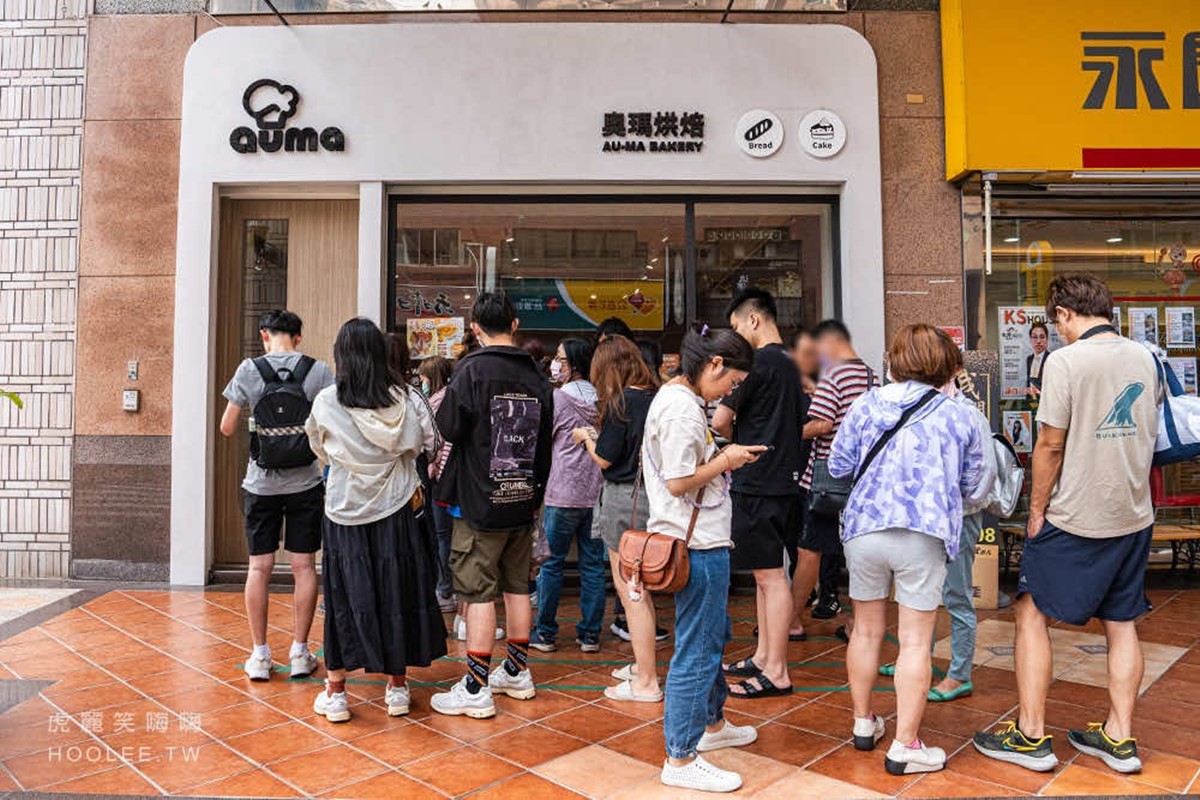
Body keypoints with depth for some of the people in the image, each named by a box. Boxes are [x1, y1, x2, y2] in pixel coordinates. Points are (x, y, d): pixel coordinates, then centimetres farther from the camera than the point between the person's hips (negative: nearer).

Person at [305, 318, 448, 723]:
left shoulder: (327, 402, -10)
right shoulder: (402, 399, -7)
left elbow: (320, 450, 6)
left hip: (345, 511, -1)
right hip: (396, 510, 1)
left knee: (345, 595, 9)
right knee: (396, 591, 11)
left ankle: (335, 691, 18)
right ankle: (397, 686, 21)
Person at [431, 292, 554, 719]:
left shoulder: (473, 368, -13)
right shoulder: (536, 375, 5)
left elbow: (449, 428, -12)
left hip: (481, 503, -6)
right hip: (522, 500, 6)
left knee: (478, 592, 0)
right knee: (517, 586, 15)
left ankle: (476, 689, 7)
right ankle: (518, 672, 28)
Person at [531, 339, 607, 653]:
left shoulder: (558, 397, -7)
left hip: (564, 493, -5)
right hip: (596, 492, 5)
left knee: (552, 562, 6)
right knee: (593, 563, 9)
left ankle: (545, 633, 13)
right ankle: (590, 634, 15)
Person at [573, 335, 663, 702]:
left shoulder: (621, 401, -15)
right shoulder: (654, 397, 7)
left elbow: (605, 458, -13)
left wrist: (586, 437, 5)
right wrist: (599, 436, 13)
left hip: (625, 498, -8)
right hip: (650, 494, 8)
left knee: (629, 590, 1)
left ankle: (646, 683, 8)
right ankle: (643, 664, 33)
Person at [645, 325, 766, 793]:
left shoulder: (672, 397, 12)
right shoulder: (685, 408, -20)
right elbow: (678, 482, -23)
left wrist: (722, 455, 10)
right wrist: (725, 460, -11)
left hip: (698, 540, 11)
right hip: (699, 545, -11)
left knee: (714, 633, 24)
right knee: (696, 650, -1)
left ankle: (711, 724, 42)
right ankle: (681, 760, 12)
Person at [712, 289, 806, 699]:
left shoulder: (758, 362, -14)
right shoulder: (790, 363, 14)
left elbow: (719, 420, -16)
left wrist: (735, 438, 5)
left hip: (759, 483, -10)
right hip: (784, 477, 10)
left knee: (771, 576, -3)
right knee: (768, 574, 16)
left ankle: (776, 673, 5)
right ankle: (763, 656, 27)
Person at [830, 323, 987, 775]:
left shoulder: (864, 406, 2)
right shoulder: (959, 417, 1)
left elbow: (838, 467, 7)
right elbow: (975, 491, 9)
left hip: (864, 530, 2)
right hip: (924, 536, -2)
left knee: (866, 630, 16)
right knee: (915, 640, 5)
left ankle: (863, 723, 32)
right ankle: (904, 746, 12)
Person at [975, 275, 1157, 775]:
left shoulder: (1066, 361, -16)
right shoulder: (1144, 358, 6)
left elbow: (1051, 446, -15)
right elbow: (1148, 435, 15)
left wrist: (1037, 510, -5)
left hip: (1076, 519, -7)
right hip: (1134, 515, 7)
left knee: (1032, 614, 4)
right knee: (1121, 623, 14)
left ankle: (1031, 736, 9)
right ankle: (1119, 738, 23)